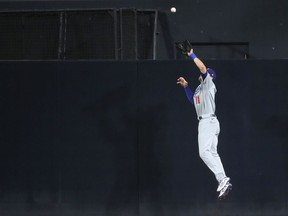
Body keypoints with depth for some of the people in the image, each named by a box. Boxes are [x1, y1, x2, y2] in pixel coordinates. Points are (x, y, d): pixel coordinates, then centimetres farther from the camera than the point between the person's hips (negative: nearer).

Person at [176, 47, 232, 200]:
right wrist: (186, 86, 28)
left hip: (209, 121, -11)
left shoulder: (209, 83, -3)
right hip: (205, 122, 11)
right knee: (212, 153, 8)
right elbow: (193, 100, 37)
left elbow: (203, 68, -18)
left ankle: (223, 180, -27)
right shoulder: (200, 88, 24)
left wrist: (192, 55, -12)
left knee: (204, 152, -21)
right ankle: (223, 182, 6)